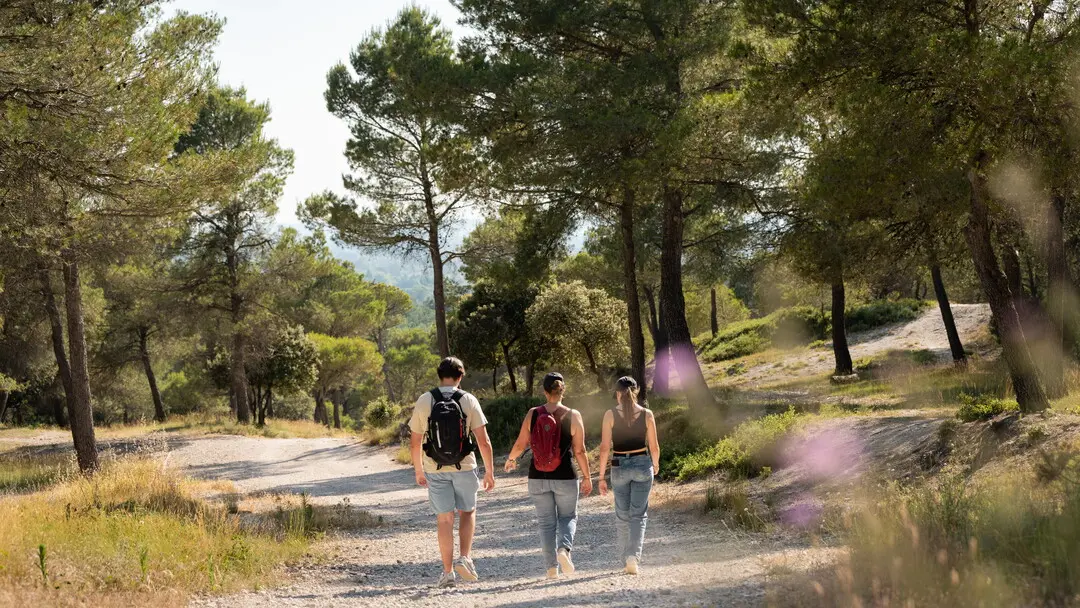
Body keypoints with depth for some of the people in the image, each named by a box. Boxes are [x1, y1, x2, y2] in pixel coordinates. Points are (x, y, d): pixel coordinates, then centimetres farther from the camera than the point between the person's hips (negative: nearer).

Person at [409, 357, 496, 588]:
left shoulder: (424, 402, -4)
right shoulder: (468, 401, -7)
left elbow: (416, 443, 0)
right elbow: (484, 441, -8)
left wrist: (419, 471, 13)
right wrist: (489, 471, 1)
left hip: (435, 470, 1)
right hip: (464, 467, 0)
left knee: (444, 519, 8)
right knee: (468, 511, 19)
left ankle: (448, 572, 10)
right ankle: (465, 558, 3)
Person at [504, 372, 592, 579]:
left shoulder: (533, 414, -5)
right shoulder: (572, 416, -9)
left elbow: (520, 444, 2)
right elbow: (579, 451, -7)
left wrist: (511, 459, 23)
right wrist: (587, 477, 4)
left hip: (538, 477, 1)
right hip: (565, 477, -1)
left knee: (546, 521, 12)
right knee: (568, 517, 16)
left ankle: (552, 567, 10)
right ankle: (564, 548, -12)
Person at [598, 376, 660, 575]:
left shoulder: (610, 414, -6)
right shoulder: (646, 414, -3)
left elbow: (605, 448, -8)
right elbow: (654, 447, 2)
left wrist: (601, 477, -3)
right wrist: (656, 464, 22)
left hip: (619, 467, 0)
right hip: (642, 465, 0)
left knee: (623, 516, 15)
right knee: (639, 515, 4)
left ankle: (627, 558, 21)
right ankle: (634, 555, -15)